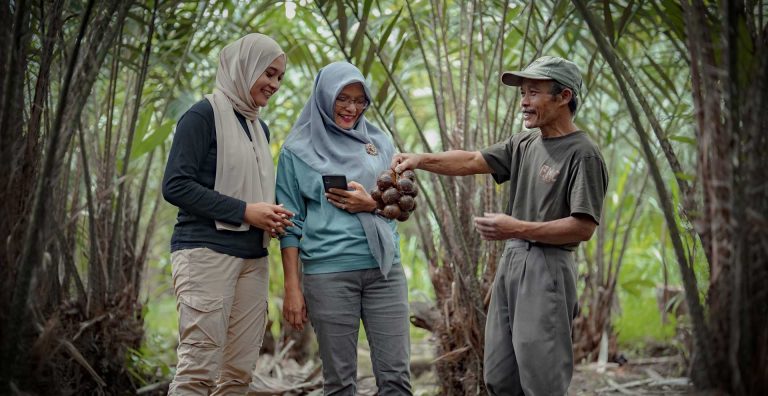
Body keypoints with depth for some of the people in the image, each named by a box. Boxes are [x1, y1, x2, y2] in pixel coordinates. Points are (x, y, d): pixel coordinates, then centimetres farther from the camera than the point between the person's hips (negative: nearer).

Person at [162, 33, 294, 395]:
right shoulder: (205, 115, -5)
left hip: (252, 258, 8)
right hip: (206, 252, -8)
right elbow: (175, 185, -12)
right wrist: (244, 211, -15)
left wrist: (271, 219, 4)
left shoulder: (259, 128, 18)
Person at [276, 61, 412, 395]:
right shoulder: (298, 151, 5)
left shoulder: (379, 143, 13)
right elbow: (291, 224, 2)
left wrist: (371, 203, -7)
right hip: (329, 272, -2)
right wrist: (292, 288, -4)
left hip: (384, 267, 3)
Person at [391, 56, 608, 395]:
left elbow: (583, 227, -17)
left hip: (546, 271, -8)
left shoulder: (582, 154, -12)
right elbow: (472, 162, 9)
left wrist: (517, 229, -20)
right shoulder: (524, 143, 11)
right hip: (510, 262, 8)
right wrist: (421, 160, -6)